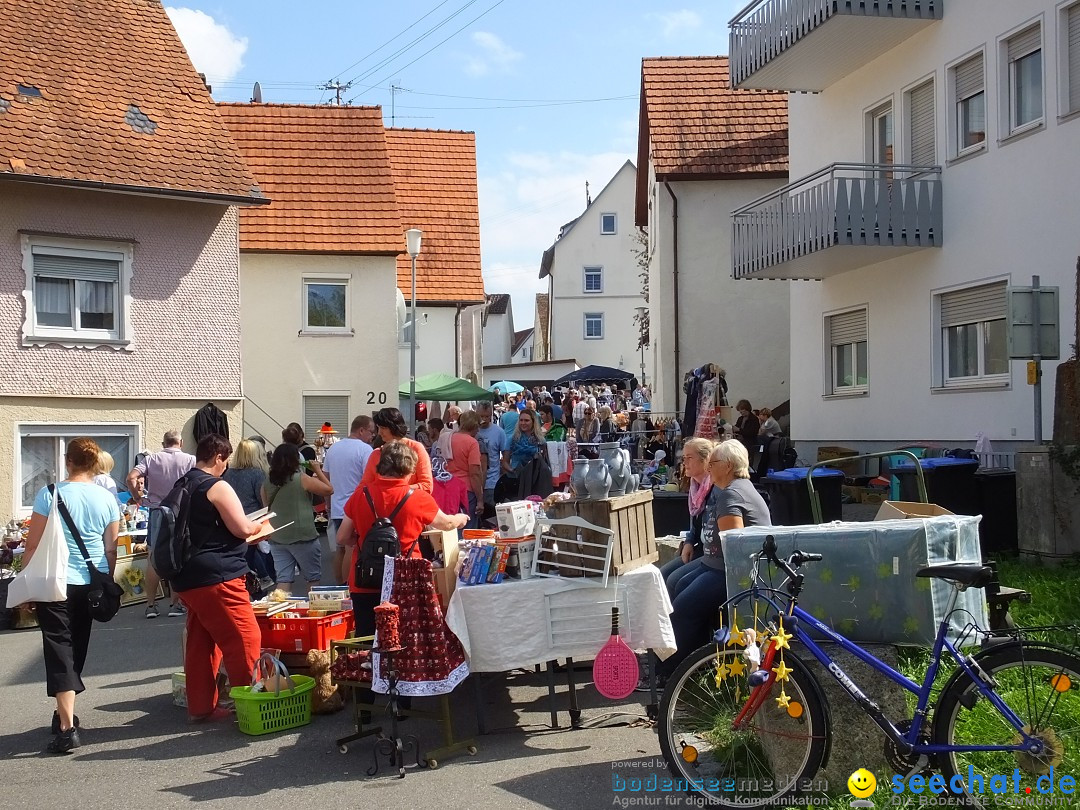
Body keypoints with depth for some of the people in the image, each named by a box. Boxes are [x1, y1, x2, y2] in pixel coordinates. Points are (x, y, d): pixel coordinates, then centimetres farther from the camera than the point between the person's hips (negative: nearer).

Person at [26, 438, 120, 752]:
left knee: (59, 648, -3)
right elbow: (111, 549, 6)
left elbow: (33, 544, -8)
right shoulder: (107, 499, 0)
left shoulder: (49, 494, -10)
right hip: (91, 584, 4)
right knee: (77, 648, 18)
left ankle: (67, 727, -11)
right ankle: (65, 714, 32)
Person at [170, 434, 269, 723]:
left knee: (200, 642, 13)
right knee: (245, 639, -4)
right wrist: (258, 527, 7)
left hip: (186, 577, 9)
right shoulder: (217, 487, -11)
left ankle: (200, 707, 17)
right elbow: (242, 528, -15)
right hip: (217, 577, -9)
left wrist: (246, 538, 26)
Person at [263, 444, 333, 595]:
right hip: (303, 537, -4)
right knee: (314, 578, 10)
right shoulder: (302, 479, -12)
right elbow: (329, 490, -5)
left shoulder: (268, 482, 2)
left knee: (283, 579, 5)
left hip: (277, 538, 4)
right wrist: (318, 470, 6)